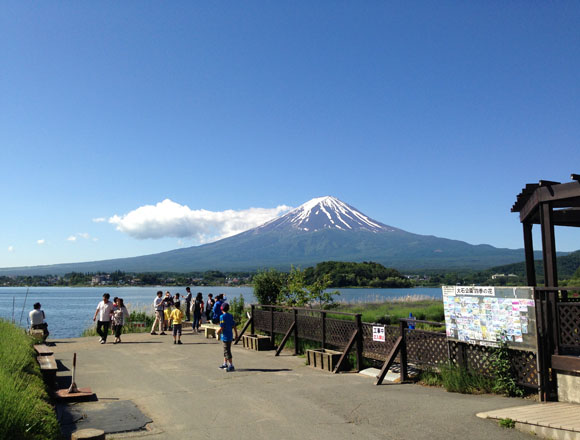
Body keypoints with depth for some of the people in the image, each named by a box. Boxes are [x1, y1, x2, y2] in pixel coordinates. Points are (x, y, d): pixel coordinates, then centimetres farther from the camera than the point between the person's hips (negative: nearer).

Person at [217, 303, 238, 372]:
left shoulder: (222, 316, -14)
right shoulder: (231, 316, 6)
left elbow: (221, 328, -19)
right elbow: (234, 326, 7)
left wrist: (218, 332, 0)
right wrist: (236, 334, 14)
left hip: (225, 336, -8)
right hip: (230, 336, 8)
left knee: (227, 351, -4)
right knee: (226, 350, 20)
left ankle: (231, 366, -4)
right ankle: (225, 364, 30)